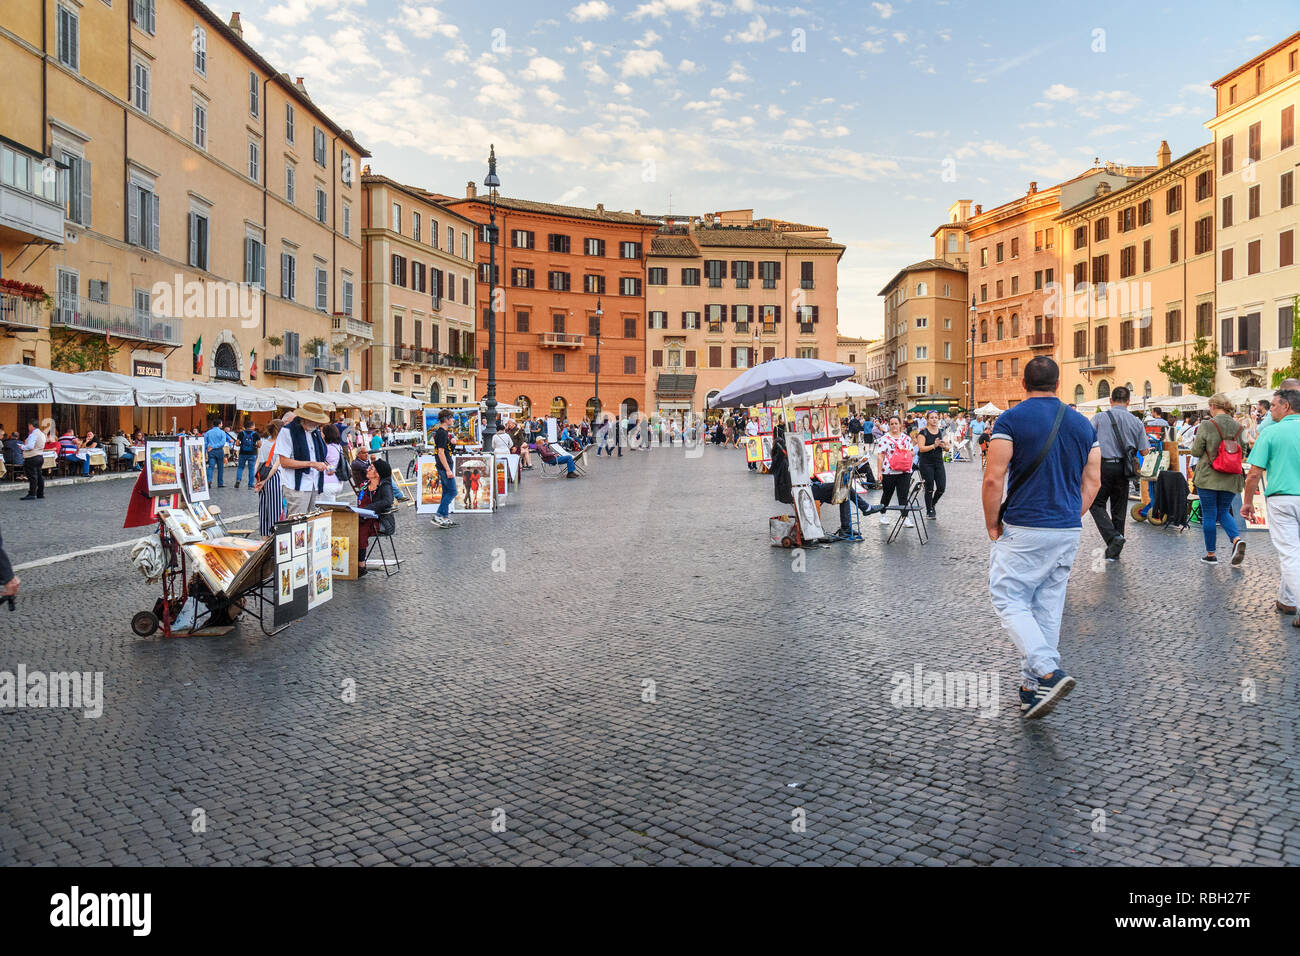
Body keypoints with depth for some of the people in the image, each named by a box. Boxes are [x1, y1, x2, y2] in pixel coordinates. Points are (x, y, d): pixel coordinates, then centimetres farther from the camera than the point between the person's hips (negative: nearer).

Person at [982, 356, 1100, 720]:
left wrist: (992, 526, -4)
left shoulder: (1011, 419, -8)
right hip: (1068, 531, 6)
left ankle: (1049, 673, -16)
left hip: (1023, 529, -6)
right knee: (1048, 605, 12)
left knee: (1009, 599, 1)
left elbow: (993, 479, -15)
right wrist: (1072, 517, 17)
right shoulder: (1082, 423, 9)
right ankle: (1033, 687, 17)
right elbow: (1092, 481, 9)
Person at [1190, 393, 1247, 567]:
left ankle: (1211, 554, 11)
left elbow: (1196, 451, -8)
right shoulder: (1238, 427, 3)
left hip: (1209, 477, -4)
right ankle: (1237, 539, -8)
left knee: (1209, 515, 5)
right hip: (1230, 479, 4)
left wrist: (1195, 441, 12)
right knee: (1223, 512, 18)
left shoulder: (1206, 425, -11)